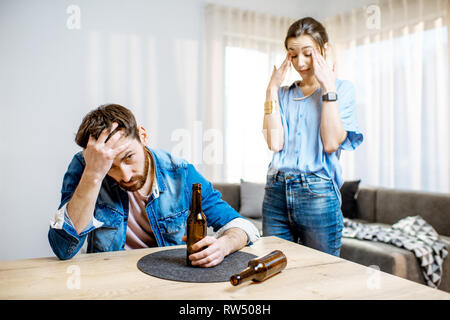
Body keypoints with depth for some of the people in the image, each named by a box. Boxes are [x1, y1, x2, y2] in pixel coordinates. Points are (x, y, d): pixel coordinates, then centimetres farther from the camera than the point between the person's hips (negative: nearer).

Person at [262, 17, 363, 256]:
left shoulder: (342, 88, 4)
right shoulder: (284, 93, 12)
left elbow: (331, 143, -12)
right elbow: (275, 143, -4)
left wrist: (328, 87, -10)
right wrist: (272, 89, -1)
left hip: (317, 194, -3)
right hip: (276, 192, 3)